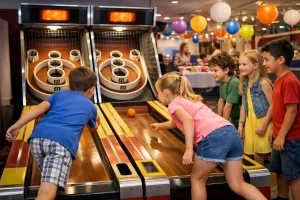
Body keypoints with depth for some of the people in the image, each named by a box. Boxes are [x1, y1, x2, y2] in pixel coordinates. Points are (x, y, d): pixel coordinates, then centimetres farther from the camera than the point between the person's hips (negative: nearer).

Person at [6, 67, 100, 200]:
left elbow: (40, 108, 13)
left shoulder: (59, 94, 32)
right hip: (62, 142, -3)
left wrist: (16, 126, 4)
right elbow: (93, 129, 51)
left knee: (49, 176, 33)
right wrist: (96, 122, 74)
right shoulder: (90, 106, 30)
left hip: (38, 137, 4)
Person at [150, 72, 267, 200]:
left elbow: (188, 120, -12)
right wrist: (160, 125, 73)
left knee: (198, 179, 12)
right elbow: (177, 122, 56)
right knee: (238, 184, 12)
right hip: (232, 133, 8)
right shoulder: (190, 100, 36)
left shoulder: (174, 104, 11)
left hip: (214, 137, -8)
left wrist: (189, 150, -16)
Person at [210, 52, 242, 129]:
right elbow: (221, 100, 12)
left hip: (241, 122, -8)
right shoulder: (223, 82, 2)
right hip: (234, 121, 8)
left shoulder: (234, 84, -24)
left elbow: (228, 106, -22)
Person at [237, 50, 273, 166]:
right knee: (256, 154, 13)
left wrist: (264, 125, -17)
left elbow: (272, 105, -16)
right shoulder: (245, 84, 7)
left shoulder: (263, 83, -15)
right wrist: (241, 124, 8)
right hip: (250, 123, 6)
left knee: (268, 153, 2)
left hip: (263, 122, -6)